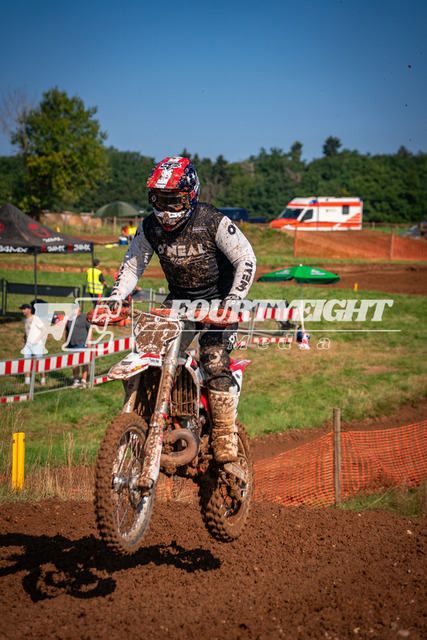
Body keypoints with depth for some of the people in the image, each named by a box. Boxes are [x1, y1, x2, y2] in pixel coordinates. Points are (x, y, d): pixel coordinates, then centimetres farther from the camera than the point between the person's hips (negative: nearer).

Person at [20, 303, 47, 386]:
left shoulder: (35, 319, -11)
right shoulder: (25, 319, 13)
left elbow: (44, 330, -13)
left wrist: (37, 340, -16)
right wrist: (24, 337, 13)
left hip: (36, 344, -7)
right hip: (27, 344, 7)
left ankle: (43, 379, 8)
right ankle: (27, 381, 7)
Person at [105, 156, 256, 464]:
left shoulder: (214, 222, -18)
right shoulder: (150, 227, -4)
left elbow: (246, 259, -16)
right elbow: (133, 263, 6)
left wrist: (234, 299, -28)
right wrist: (116, 296, -11)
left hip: (217, 299, -5)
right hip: (178, 299, 5)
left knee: (214, 361, -22)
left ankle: (226, 437, -13)